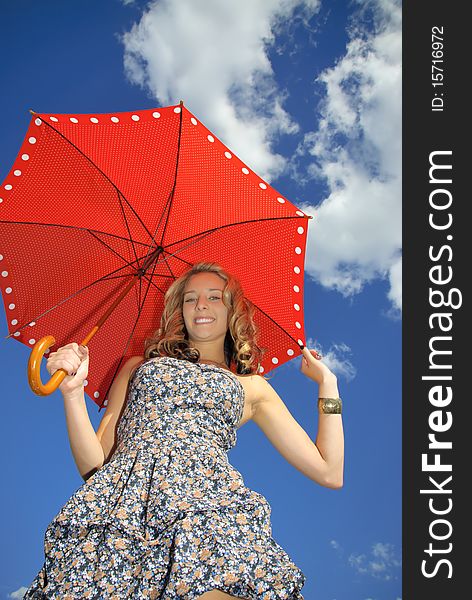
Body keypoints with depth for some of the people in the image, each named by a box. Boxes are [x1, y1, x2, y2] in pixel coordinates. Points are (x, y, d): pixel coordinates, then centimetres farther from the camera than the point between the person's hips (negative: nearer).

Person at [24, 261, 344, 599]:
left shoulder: (251, 386, 28)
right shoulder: (138, 367, 29)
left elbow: (329, 474, 20)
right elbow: (94, 462, 18)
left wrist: (327, 382, 24)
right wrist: (72, 390, 4)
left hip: (209, 497, -1)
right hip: (122, 491, 2)